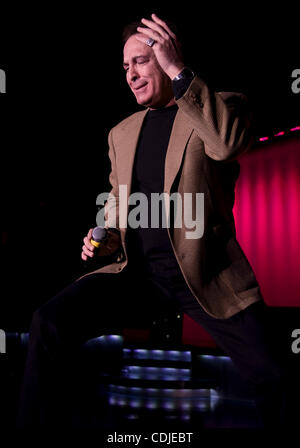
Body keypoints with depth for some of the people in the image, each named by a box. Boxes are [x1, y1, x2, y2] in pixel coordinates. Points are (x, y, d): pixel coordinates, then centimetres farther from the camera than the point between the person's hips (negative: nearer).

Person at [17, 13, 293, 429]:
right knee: (49, 323, -17)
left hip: (205, 272, -3)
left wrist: (178, 71, -17)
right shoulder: (121, 133, 19)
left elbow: (228, 142, -20)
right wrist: (104, 238, 6)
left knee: (273, 377, -18)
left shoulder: (222, 106, 5)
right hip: (137, 271, 4)